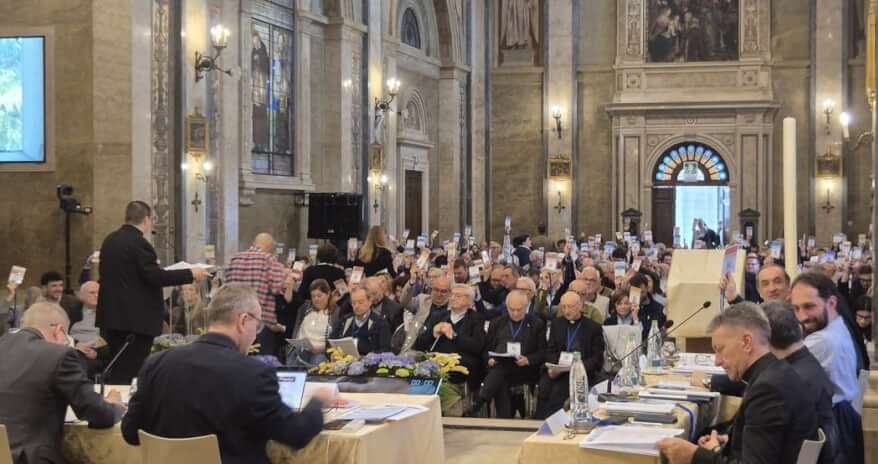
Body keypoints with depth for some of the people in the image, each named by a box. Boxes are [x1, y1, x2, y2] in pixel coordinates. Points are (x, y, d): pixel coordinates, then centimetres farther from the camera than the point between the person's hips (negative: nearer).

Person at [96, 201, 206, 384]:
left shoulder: (110, 240, 10)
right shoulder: (138, 242, -16)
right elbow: (155, 276, -21)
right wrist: (190, 274, -14)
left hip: (111, 315, 9)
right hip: (136, 319, -9)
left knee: (114, 372, 14)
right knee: (131, 372, -4)